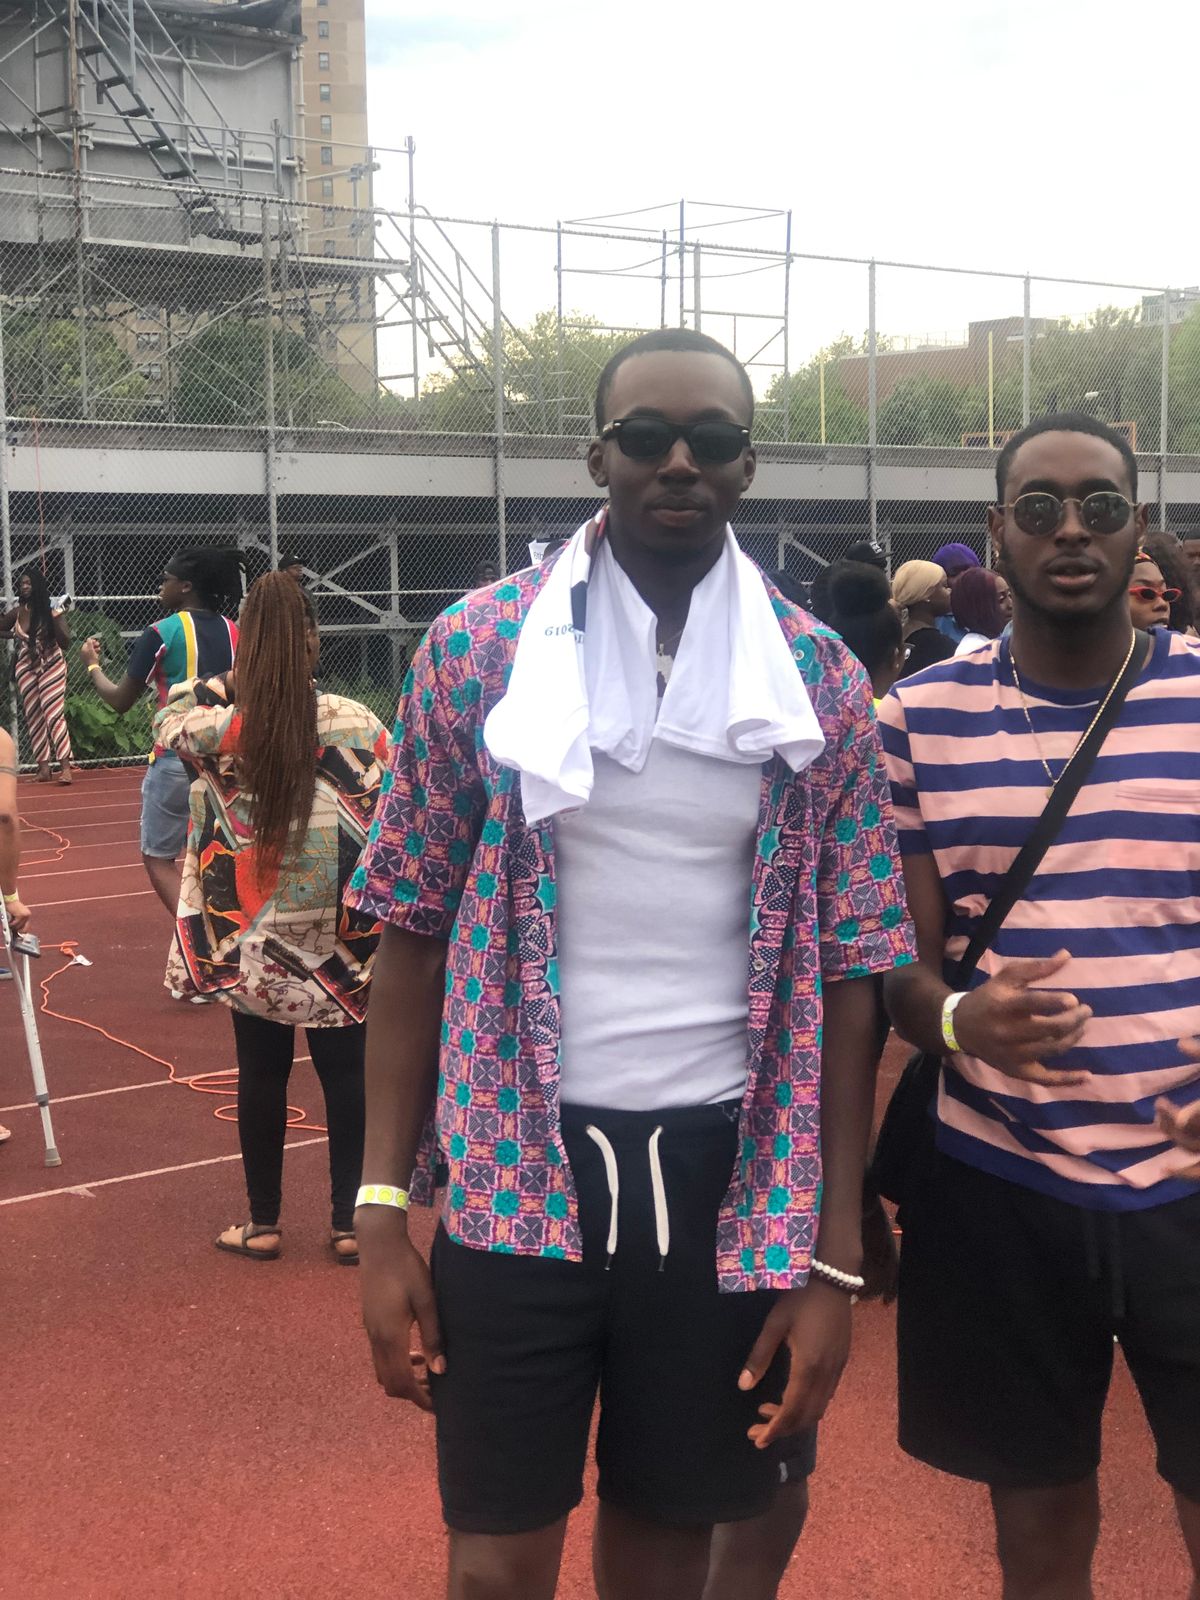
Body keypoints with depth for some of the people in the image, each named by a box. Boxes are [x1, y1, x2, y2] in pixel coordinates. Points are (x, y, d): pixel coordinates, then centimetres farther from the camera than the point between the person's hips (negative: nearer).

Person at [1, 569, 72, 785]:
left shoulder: (50, 609, -9)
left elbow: (65, 642, -11)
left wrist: (56, 619, -23)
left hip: (50, 665, -4)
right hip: (26, 668, 4)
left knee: (54, 714, -13)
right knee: (33, 717, 6)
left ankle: (65, 767, -16)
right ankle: (43, 768, 11)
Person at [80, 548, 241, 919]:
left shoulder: (161, 633, -10)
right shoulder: (233, 631, 4)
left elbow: (120, 701, -3)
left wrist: (92, 665, 13)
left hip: (176, 760, -5)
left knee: (158, 857, 6)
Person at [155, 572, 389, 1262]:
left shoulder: (218, 727, -10)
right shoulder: (355, 723, -11)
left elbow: (170, 718, 14)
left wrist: (229, 682, 8)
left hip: (250, 941, 1)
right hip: (341, 939, 0)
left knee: (262, 1074, 12)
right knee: (346, 1074, 10)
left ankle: (263, 1223, 24)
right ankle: (349, 1223, 18)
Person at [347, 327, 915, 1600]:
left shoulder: (821, 683, 0)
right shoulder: (477, 649, -3)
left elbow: (844, 977, 1)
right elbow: (415, 937, 1)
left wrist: (834, 1258, -2)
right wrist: (382, 1210, -3)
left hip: (730, 1175, 1)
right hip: (516, 1167, -1)